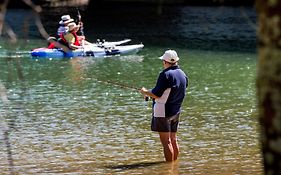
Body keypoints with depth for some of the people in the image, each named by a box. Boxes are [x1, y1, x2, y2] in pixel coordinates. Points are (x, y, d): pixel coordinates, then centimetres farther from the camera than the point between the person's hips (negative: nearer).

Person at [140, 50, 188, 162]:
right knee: (173, 140, 16)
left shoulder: (166, 75, -19)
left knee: (166, 141, -4)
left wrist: (145, 92, -1)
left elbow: (156, 94, -20)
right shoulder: (183, 75, 7)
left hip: (163, 112, -8)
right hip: (175, 112, 8)